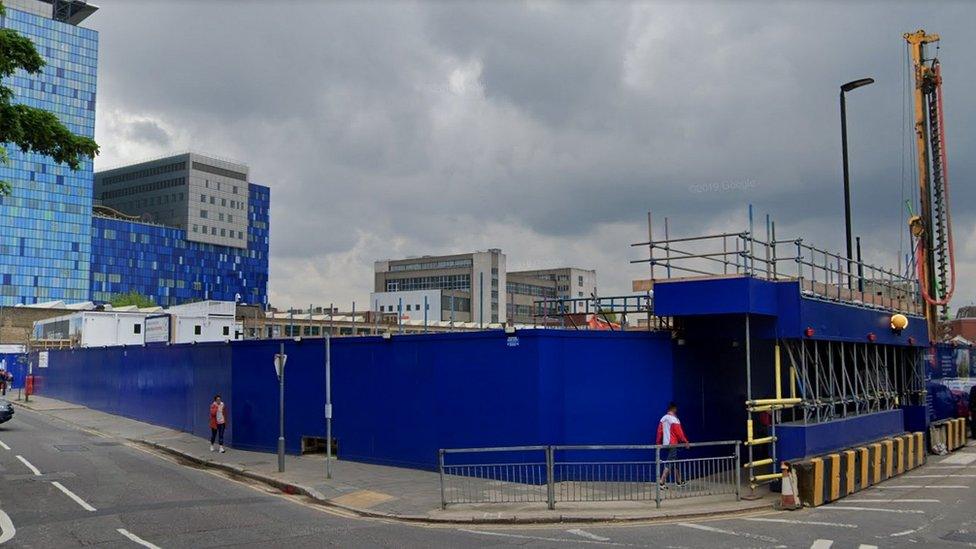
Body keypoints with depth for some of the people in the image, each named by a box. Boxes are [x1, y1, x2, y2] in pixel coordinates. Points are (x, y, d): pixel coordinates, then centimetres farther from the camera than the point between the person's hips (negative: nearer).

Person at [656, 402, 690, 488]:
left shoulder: (663, 419, 7)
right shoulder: (674, 419, -13)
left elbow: (659, 431, 8)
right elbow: (679, 432, -13)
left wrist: (658, 443, 13)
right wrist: (685, 442, -5)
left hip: (665, 443, 8)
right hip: (673, 444, -8)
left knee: (675, 462, 17)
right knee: (669, 463, -6)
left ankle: (679, 481, 25)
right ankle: (662, 482, -11)